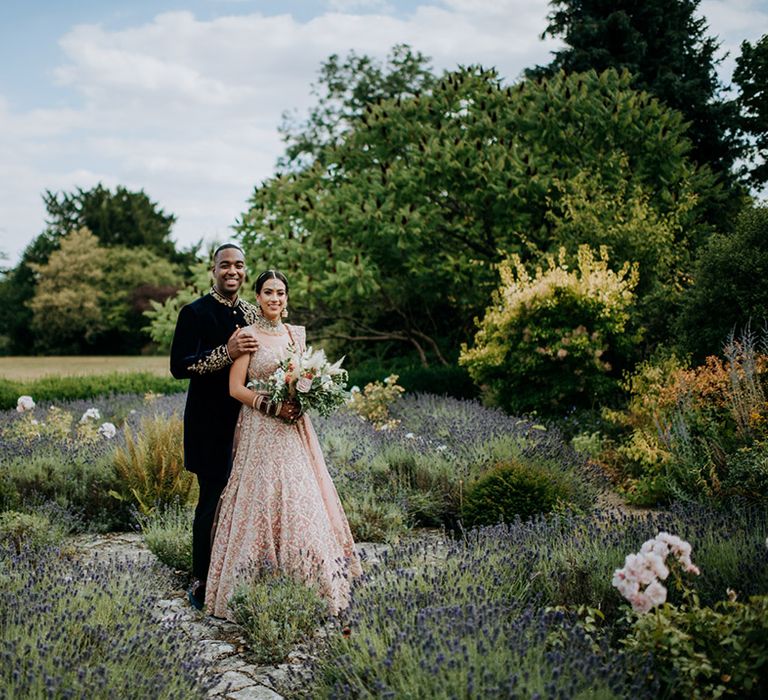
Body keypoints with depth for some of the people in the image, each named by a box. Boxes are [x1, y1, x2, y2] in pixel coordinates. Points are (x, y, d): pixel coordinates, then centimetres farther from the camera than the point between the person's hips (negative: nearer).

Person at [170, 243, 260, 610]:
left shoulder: (251, 314, 13)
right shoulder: (195, 313, -6)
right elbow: (179, 366, -15)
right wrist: (226, 352, -25)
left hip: (247, 418, 6)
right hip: (211, 422, -6)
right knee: (213, 499, -2)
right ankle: (201, 582, 10)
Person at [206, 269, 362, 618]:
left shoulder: (297, 334, 11)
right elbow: (236, 388, -8)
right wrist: (273, 407, -16)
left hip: (294, 429, 5)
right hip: (261, 430, -5)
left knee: (301, 500, 5)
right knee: (262, 499, -6)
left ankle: (304, 586, 15)